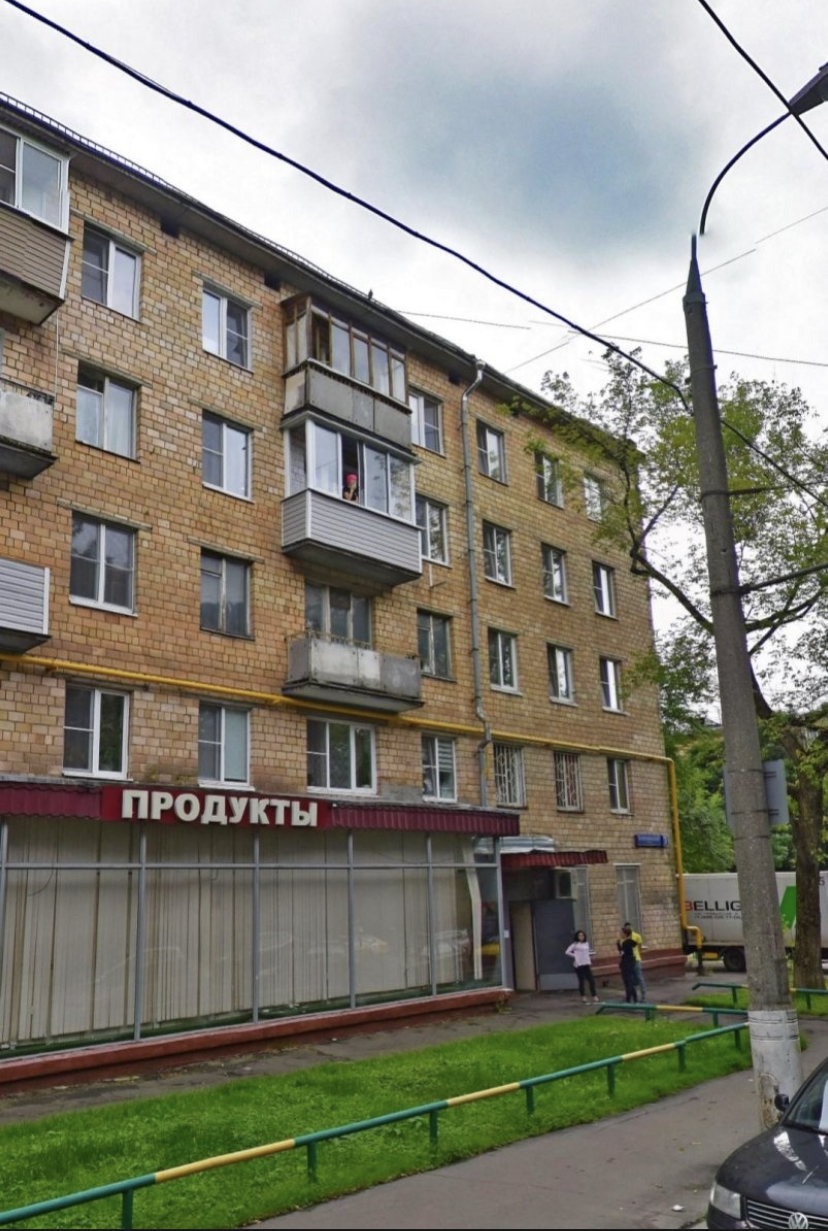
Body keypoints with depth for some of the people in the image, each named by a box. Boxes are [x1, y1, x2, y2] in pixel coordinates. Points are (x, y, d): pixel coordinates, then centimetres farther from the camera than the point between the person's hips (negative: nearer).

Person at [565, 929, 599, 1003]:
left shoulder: (586, 943, 11)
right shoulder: (575, 944, -5)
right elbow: (567, 952, -9)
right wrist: (574, 956, -8)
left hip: (587, 964, 5)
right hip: (579, 965, -5)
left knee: (591, 980, 1)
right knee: (581, 981, 1)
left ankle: (594, 996, 8)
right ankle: (584, 997, 10)